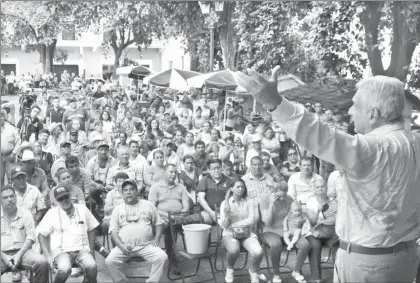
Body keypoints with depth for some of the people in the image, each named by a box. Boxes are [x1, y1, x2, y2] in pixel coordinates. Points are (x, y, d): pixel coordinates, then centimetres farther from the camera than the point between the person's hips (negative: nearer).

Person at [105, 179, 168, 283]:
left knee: (162, 257, -26)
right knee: (110, 261, -25)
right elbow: (113, 231, 7)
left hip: (146, 245, 0)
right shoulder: (117, 209, 12)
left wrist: (157, 239, -4)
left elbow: (159, 223, 14)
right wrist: (121, 245, -10)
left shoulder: (148, 205, 11)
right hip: (124, 246, 1)